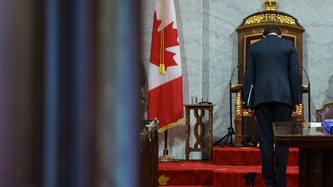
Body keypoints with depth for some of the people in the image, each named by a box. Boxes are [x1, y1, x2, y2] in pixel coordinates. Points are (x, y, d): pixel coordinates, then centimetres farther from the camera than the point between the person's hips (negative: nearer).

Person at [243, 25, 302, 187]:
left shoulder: (254, 47, 12)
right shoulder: (289, 45, 9)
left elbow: (248, 76, 7)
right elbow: (295, 74, 3)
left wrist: (248, 102, 9)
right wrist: (297, 101, 4)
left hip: (262, 97, 1)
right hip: (283, 96, -1)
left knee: (265, 140, 3)